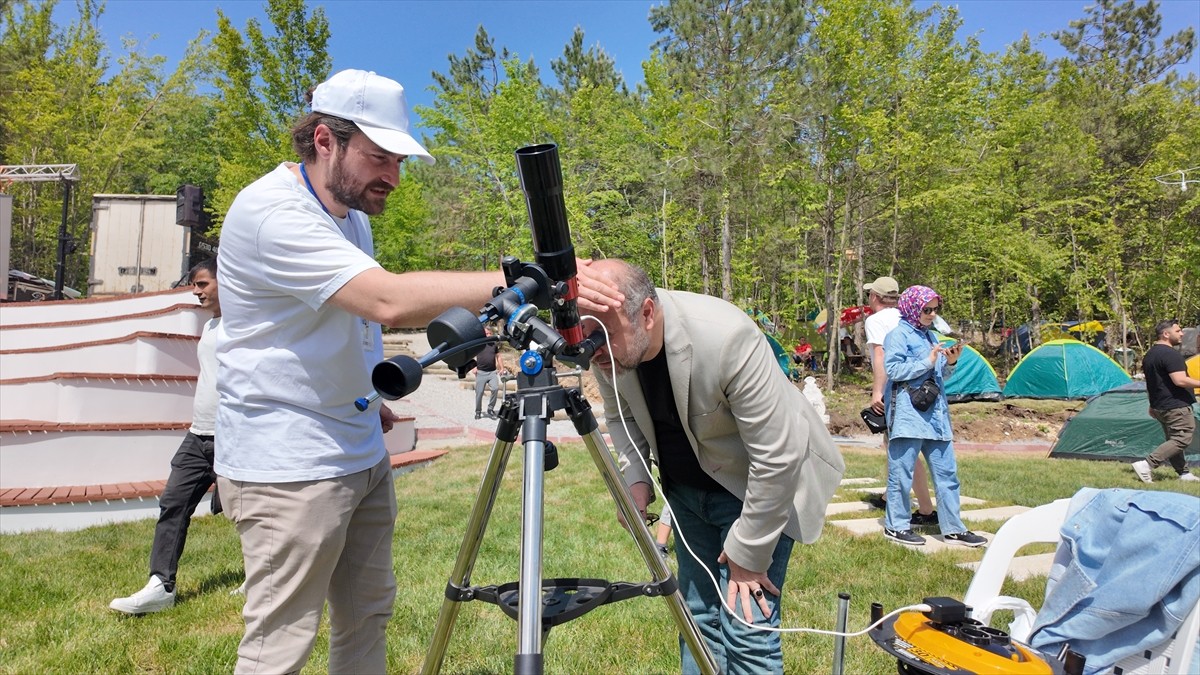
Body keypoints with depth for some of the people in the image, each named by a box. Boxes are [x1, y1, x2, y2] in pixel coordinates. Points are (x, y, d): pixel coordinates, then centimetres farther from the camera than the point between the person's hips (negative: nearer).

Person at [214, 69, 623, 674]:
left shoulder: (352, 213, 12)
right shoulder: (272, 211, -19)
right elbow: (390, 300, -32)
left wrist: (365, 396, 11)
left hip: (363, 456, 9)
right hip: (290, 469, -9)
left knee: (367, 615, 15)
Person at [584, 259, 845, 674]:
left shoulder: (727, 338, -35)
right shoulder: (607, 350, -16)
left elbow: (778, 458, -28)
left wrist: (747, 554, -19)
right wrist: (635, 476, -12)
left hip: (758, 487, -5)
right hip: (686, 486, 6)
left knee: (746, 630, -8)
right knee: (697, 617, 12)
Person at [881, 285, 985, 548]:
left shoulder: (930, 336, 19)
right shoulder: (899, 334, -4)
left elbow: (940, 377, 22)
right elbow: (893, 369, -15)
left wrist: (950, 363, 2)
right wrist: (928, 362, -14)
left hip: (935, 412, 8)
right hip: (907, 411, -8)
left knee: (947, 472, 8)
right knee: (901, 472, -1)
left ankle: (953, 529, 16)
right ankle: (896, 526, 10)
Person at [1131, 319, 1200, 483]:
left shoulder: (1149, 354, 14)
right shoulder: (1170, 354, -17)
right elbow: (1180, 380, -25)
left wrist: (1153, 405, 28)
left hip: (1159, 406, 10)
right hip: (1176, 406, -10)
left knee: (1173, 439, 16)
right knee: (1182, 439, -8)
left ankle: (1183, 473, 22)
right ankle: (1146, 465, -16)